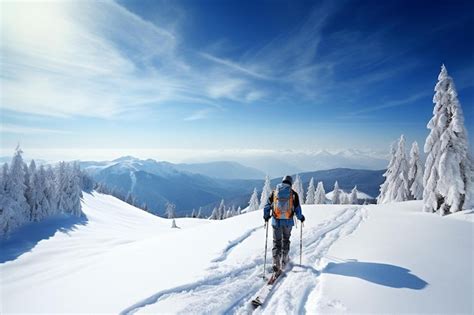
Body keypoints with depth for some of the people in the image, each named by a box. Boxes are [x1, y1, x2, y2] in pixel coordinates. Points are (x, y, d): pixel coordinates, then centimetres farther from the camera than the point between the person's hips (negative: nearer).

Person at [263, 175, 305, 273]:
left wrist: (266, 216, 18)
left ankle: (276, 263, 2)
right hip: (288, 222, 0)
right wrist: (301, 217, 16)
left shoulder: (274, 192, 0)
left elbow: (267, 206, 2)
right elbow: (297, 209, -3)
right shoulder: (293, 194, -4)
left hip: (276, 221, 0)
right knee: (285, 240, 22)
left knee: (276, 242, 12)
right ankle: (284, 260, 30)